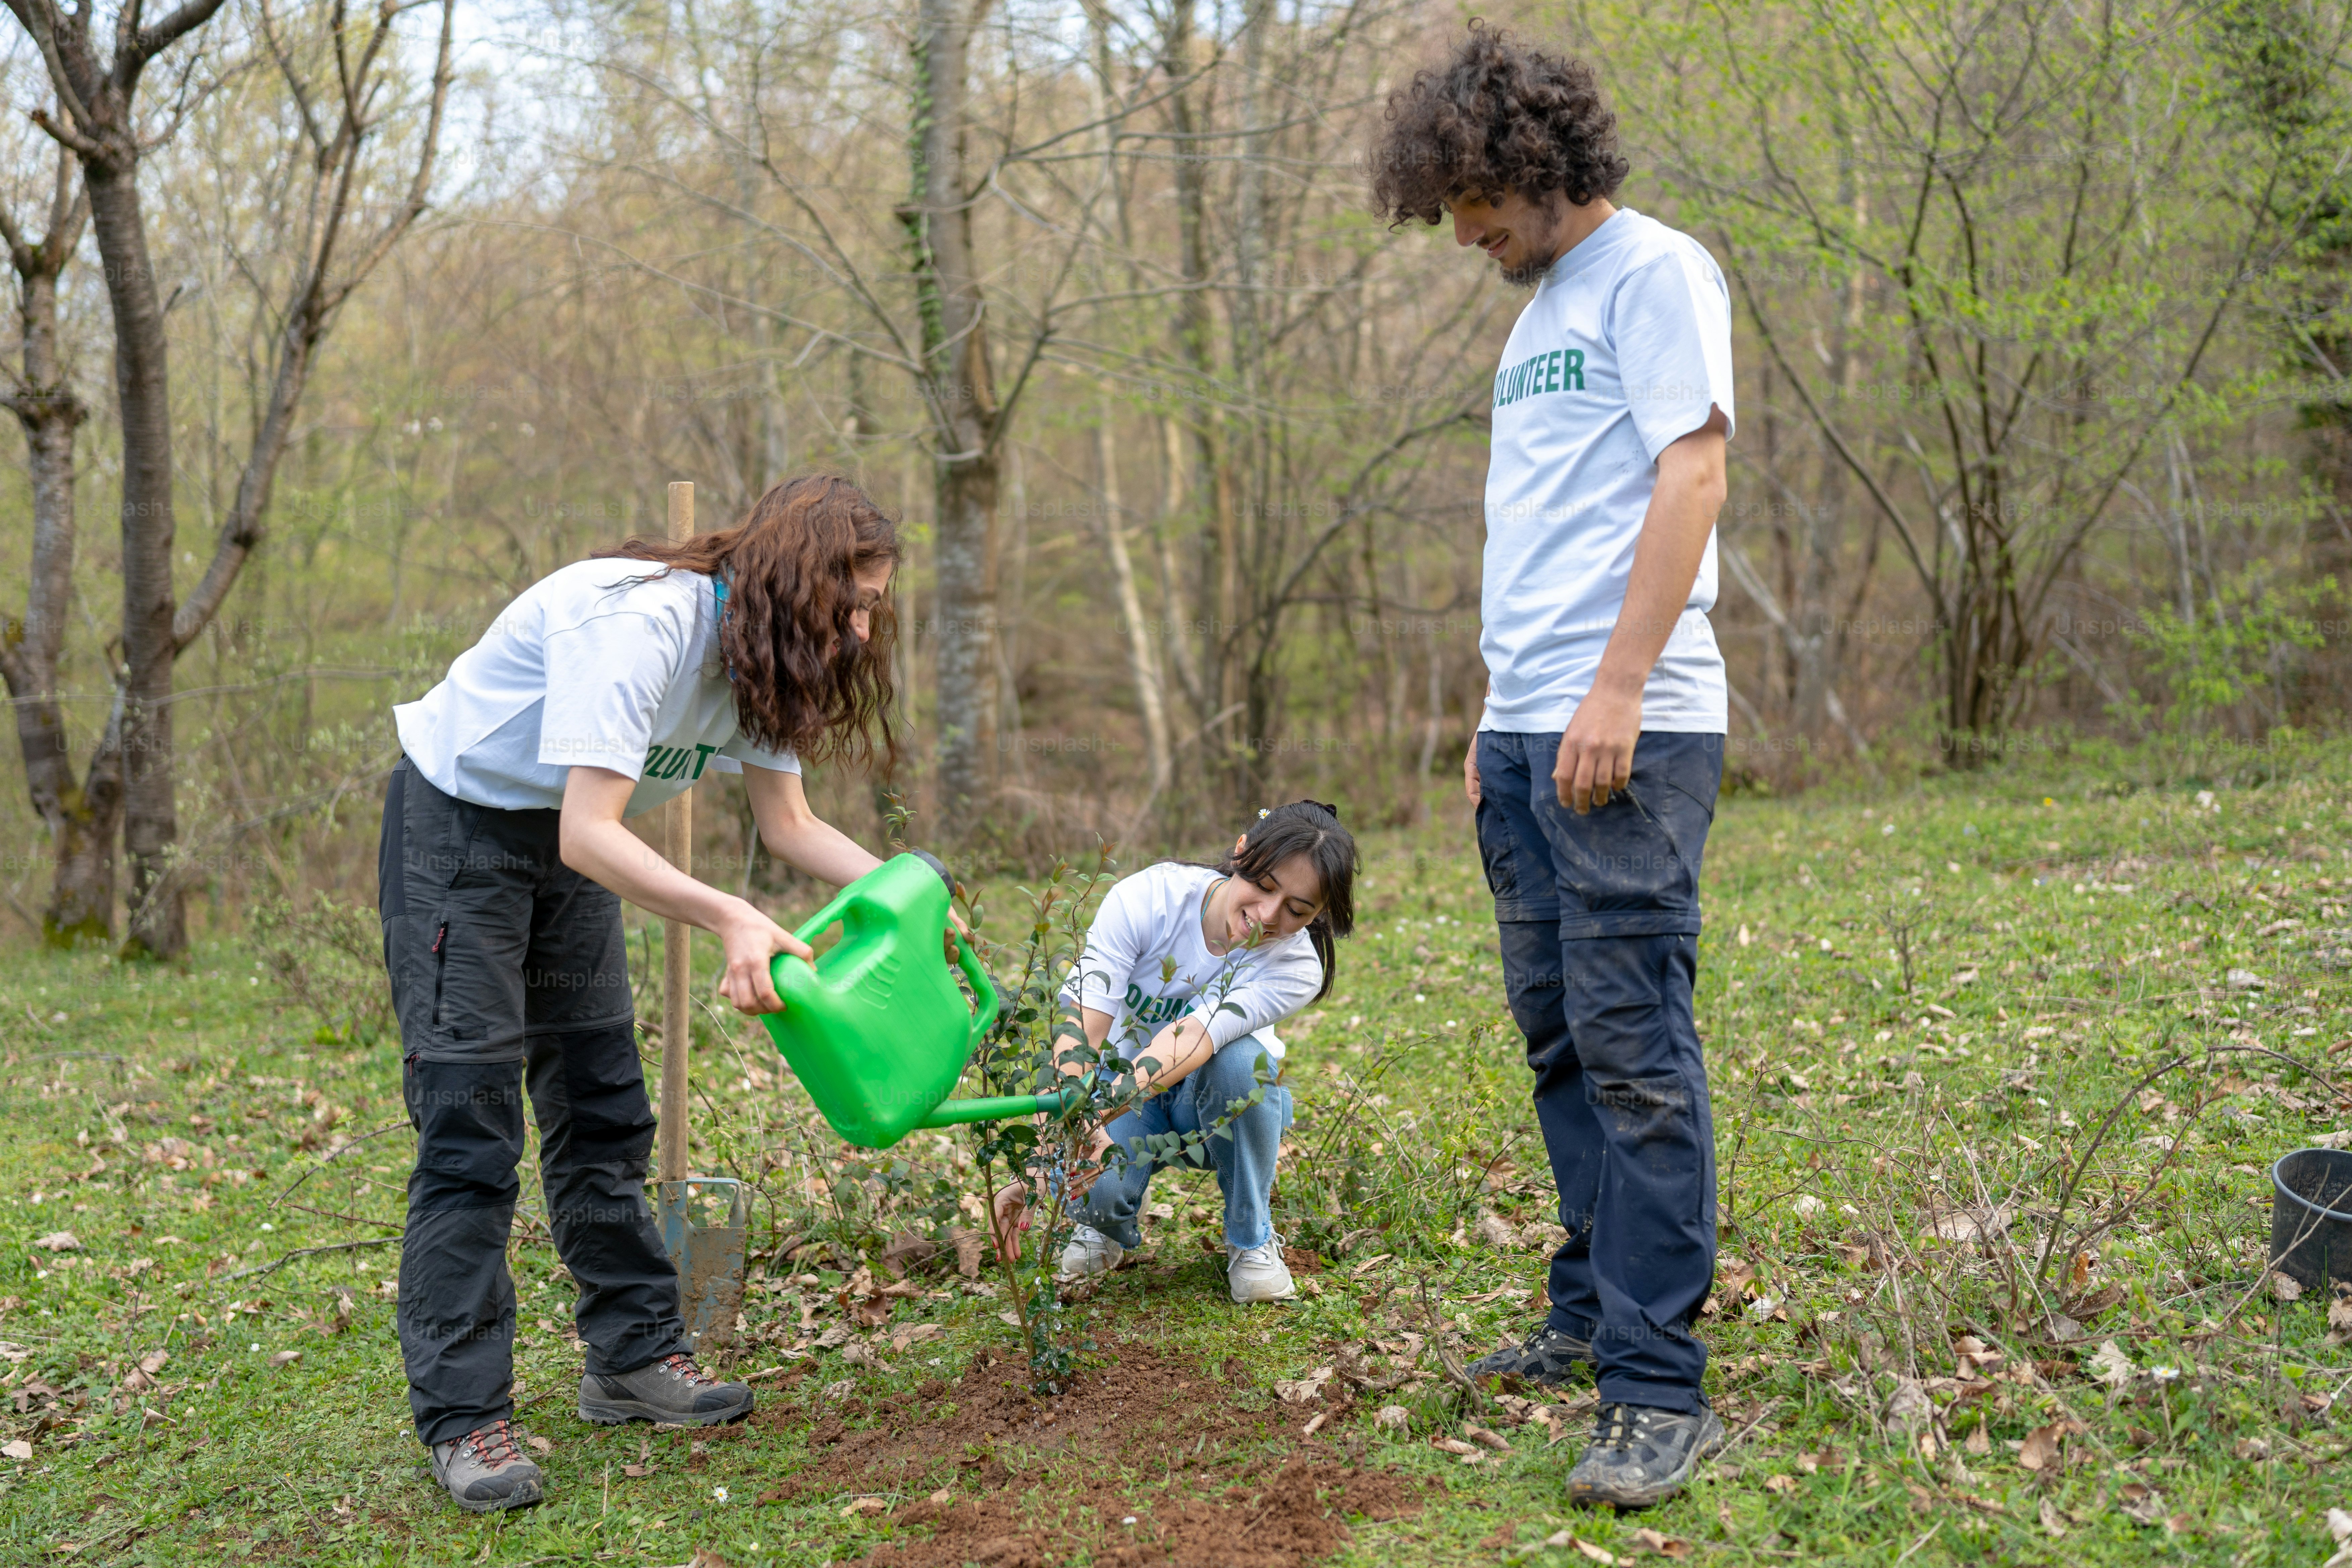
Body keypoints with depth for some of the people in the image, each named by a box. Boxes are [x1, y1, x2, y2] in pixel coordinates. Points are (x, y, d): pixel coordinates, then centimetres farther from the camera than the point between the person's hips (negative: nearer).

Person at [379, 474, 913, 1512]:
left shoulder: (759, 655, -4)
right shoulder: (639, 624, -32)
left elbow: (790, 824, 1)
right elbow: (590, 835, -37)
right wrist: (731, 919, -47)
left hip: (567, 844, 9)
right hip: (459, 825, -8)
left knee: (603, 1107, 9)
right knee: (468, 1125, -9)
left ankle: (634, 1359, 20)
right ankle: (463, 1418, -4)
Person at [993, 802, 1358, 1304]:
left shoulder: (1295, 968, -26)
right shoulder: (1147, 898, -27)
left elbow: (1186, 1043, -44)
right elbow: (1081, 1033, -37)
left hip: (1219, 1107, 1)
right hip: (1119, 1088, 0)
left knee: (1240, 1057, -35)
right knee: (1097, 1188, -33)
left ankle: (1251, 1239, -10)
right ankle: (1109, 1224, 8)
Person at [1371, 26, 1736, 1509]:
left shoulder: (1654, 271, -3)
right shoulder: (1541, 311, 22)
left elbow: (1692, 475, -13)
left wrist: (1616, 689, -20)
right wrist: (1501, 715, 18)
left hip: (1627, 730, -9)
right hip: (1526, 732, 9)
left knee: (1633, 1045, -9)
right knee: (1559, 1037, 12)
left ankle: (1660, 1389, -6)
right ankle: (1596, 1312, 23)